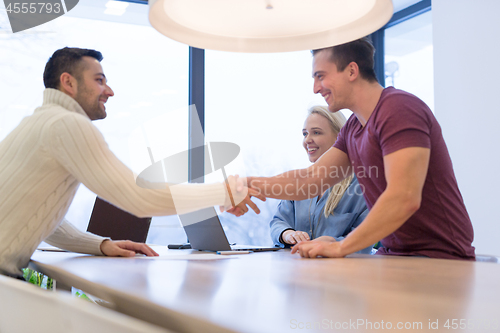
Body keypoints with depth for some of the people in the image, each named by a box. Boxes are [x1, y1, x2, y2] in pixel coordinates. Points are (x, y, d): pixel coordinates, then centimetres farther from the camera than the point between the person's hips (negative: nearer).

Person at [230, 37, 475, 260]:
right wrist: (249, 185, -2)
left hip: (439, 259, -8)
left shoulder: (399, 109, -17)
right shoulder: (353, 128, 14)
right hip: (392, 253, 8)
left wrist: (341, 247, -23)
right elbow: (308, 180, 12)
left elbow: (405, 198, -27)